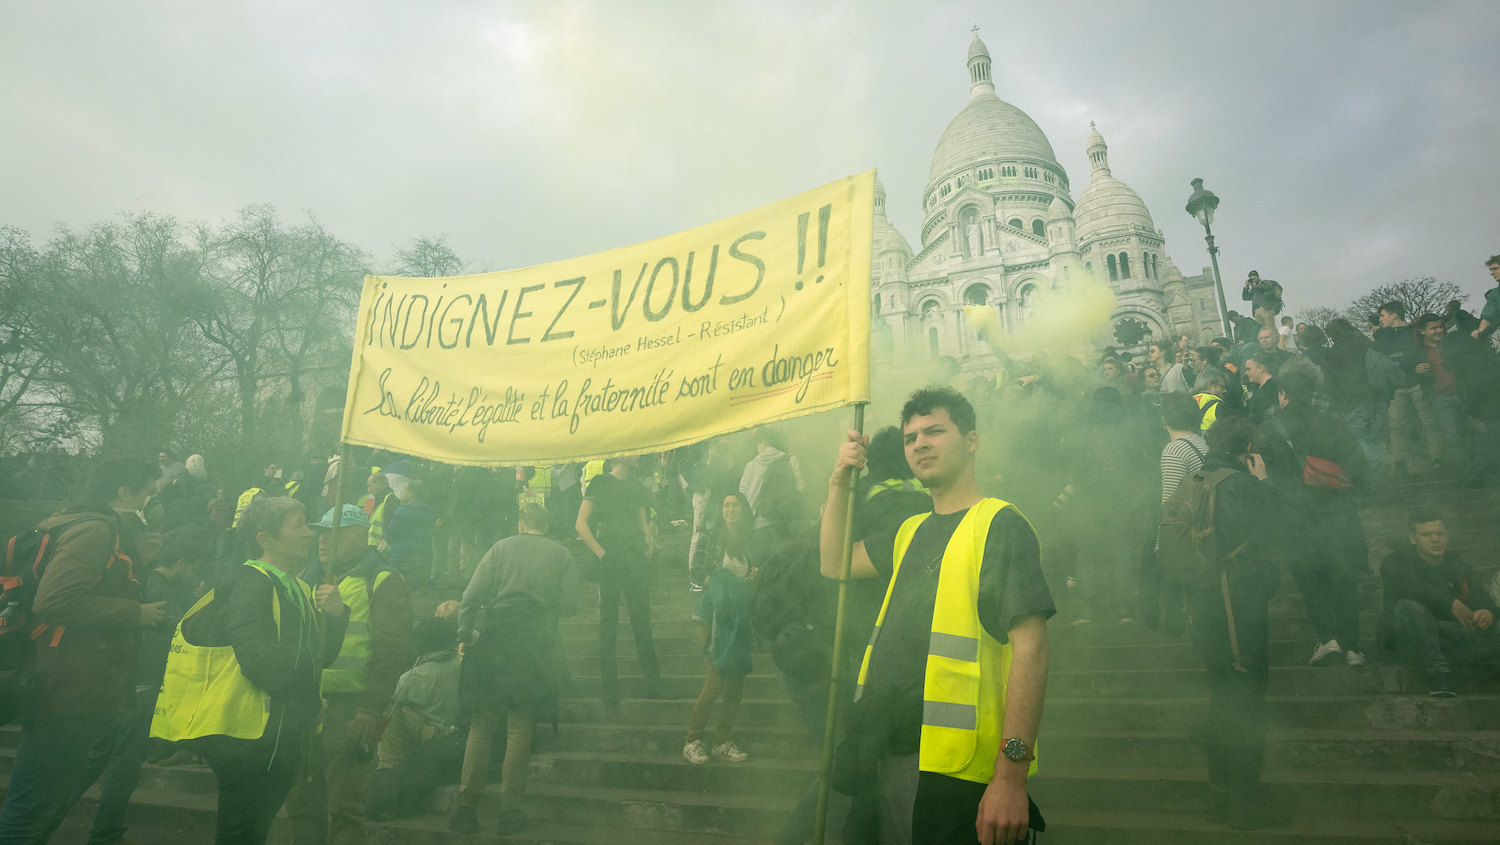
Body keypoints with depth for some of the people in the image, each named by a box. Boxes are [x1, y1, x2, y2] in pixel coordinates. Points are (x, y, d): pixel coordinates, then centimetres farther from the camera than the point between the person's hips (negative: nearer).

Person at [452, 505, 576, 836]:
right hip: (536, 646, 0)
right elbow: (565, 605, 1)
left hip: (493, 641, 1)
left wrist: (465, 636, 8)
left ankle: (467, 807, 9)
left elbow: (471, 597, 0)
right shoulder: (562, 555, 9)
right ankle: (510, 810, 8)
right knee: (520, 728, 7)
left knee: (482, 725, 9)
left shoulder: (501, 547, 8)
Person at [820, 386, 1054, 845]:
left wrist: (1012, 775, -23)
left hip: (951, 772, -8)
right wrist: (839, 483, 12)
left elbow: (1030, 648, -17)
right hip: (885, 756, 8)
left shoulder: (999, 524, -9)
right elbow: (835, 563, 23)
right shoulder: (910, 532, 16)